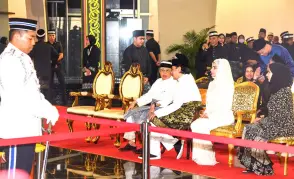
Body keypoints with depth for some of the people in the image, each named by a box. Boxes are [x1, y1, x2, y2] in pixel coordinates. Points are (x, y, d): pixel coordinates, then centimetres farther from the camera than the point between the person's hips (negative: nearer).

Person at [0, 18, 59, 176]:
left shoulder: (23, 59, 16)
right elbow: (16, 96, -24)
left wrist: (48, 109, 4)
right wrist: (47, 111, -19)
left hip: (28, 127, 10)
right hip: (16, 129, -10)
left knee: (25, 172, 16)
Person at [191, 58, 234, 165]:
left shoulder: (227, 85, -8)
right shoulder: (212, 84, 17)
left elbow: (225, 107, -14)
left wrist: (210, 115, -16)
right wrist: (206, 113, 0)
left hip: (223, 117, -7)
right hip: (211, 116, 7)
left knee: (201, 126, -25)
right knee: (195, 124, -17)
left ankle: (207, 158, -15)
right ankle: (200, 156, -15)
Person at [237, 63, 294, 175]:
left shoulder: (284, 91, -18)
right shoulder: (277, 89, 11)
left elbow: (279, 116, -21)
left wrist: (261, 120, -9)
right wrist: (262, 119, 1)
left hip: (282, 127, -9)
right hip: (276, 124, 9)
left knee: (253, 133, -16)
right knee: (248, 129, -3)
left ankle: (264, 167, -2)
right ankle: (253, 165, -2)